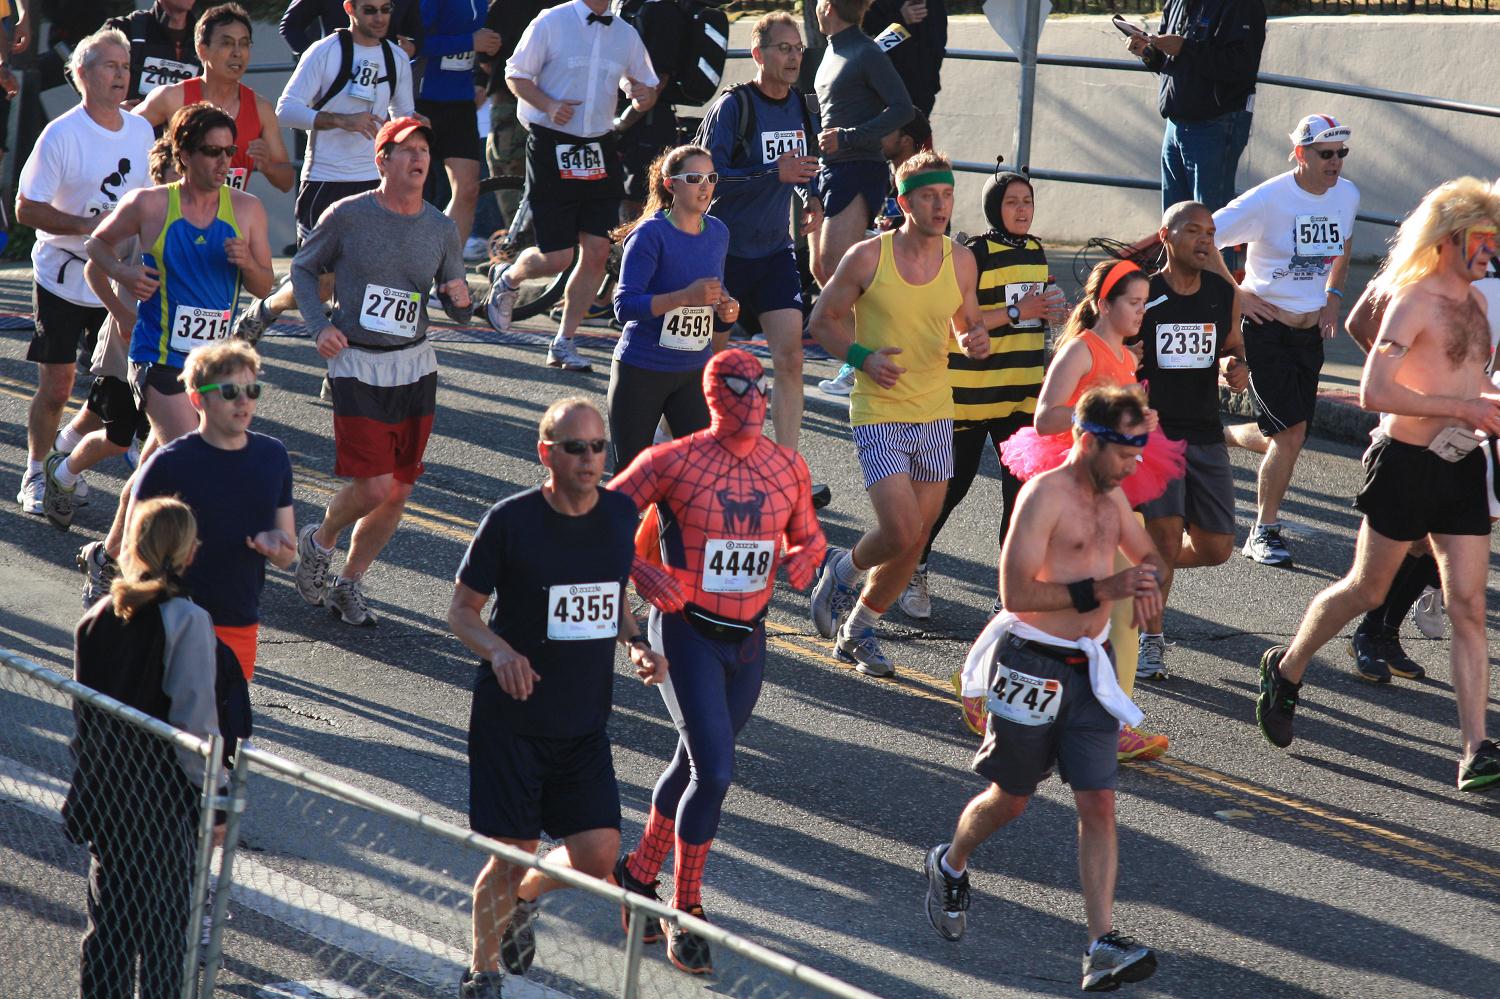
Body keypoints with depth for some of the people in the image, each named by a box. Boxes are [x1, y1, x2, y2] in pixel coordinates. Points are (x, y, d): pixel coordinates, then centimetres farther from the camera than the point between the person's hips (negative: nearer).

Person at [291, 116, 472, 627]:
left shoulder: (442, 229, 3)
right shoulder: (347, 216, -8)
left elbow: (457, 312, 9)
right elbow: (303, 267, 6)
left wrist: (462, 299, -14)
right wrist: (320, 326, -8)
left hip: (415, 367, 4)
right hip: (357, 368, -4)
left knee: (399, 490, 5)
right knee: (374, 486, -12)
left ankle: (349, 584, 22)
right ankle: (320, 541, 19)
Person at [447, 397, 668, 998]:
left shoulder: (621, 515, 1)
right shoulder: (510, 521, -12)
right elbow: (461, 611, -4)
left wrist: (637, 645, -1)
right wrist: (498, 651, -23)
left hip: (584, 723, 4)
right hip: (510, 719, -4)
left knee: (597, 854, -3)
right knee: (512, 854, -3)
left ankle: (519, 901, 30)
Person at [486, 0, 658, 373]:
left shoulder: (626, 34, 9)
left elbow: (647, 87, 19)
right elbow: (515, 75, -1)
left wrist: (644, 96, -6)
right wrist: (549, 105, -19)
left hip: (599, 149, 5)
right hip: (552, 146, -5)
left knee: (596, 252, -2)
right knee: (557, 257, -5)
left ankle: (563, 344, 10)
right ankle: (507, 278, 29)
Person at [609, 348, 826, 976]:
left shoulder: (788, 468, 2)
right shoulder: (675, 461, -12)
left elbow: (808, 536, 17)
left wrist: (803, 558, -6)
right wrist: (640, 575, -20)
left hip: (748, 641, 5)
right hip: (688, 635, -5)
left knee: (695, 766, 17)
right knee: (714, 773, -13)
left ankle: (637, 875, 38)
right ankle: (685, 912, 2)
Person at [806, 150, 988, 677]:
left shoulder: (961, 261, 1)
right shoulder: (868, 257, -10)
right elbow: (822, 320, 0)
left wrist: (976, 339, -8)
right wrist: (862, 356, -17)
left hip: (935, 415, 5)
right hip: (879, 413, -5)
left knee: (915, 540, 9)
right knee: (902, 531, -16)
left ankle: (858, 629, 28)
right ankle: (843, 570, 17)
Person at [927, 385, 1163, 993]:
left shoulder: (1112, 497, 9)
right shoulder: (1044, 496, -17)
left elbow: (1148, 554, 27)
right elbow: (1016, 592, -24)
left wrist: (1147, 581, 2)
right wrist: (1103, 589, -27)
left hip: (1089, 668, 6)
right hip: (1032, 665, -6)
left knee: (1099, 804, -5)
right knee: (1010, 800, 10)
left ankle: (1103, 948, -9)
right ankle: (950, 867, 42)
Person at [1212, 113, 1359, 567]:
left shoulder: (1347, 195, 2)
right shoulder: (1268, 200, -18)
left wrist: (1333, 296, 12)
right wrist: (1236, 294, -14)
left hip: (1311, 331, 6)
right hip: (1267, 327, -6)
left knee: (1283, 439, 7)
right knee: (1290, 433, -15)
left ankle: (1217, 437, 38)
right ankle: (1265, 532, 0)